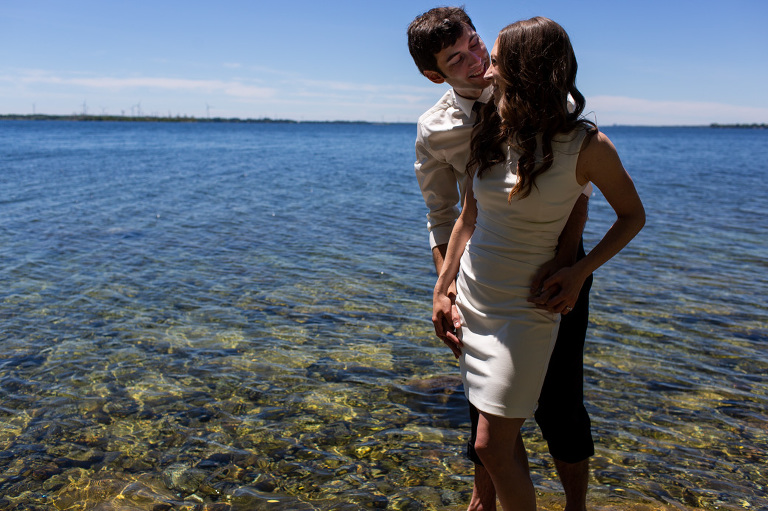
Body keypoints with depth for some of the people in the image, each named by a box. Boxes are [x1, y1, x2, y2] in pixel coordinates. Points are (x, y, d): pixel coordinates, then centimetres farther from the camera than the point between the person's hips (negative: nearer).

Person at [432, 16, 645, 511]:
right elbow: (468, 217, 7)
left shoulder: (587, 145, -13)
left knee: (493, 446, -3)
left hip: (525, 309, -5)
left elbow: (632, 215, 0)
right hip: (471, 300, 5)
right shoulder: (491, 130, 0)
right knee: (504, 435, 18)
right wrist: (443, 288, 7)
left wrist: (581, 270, -12)